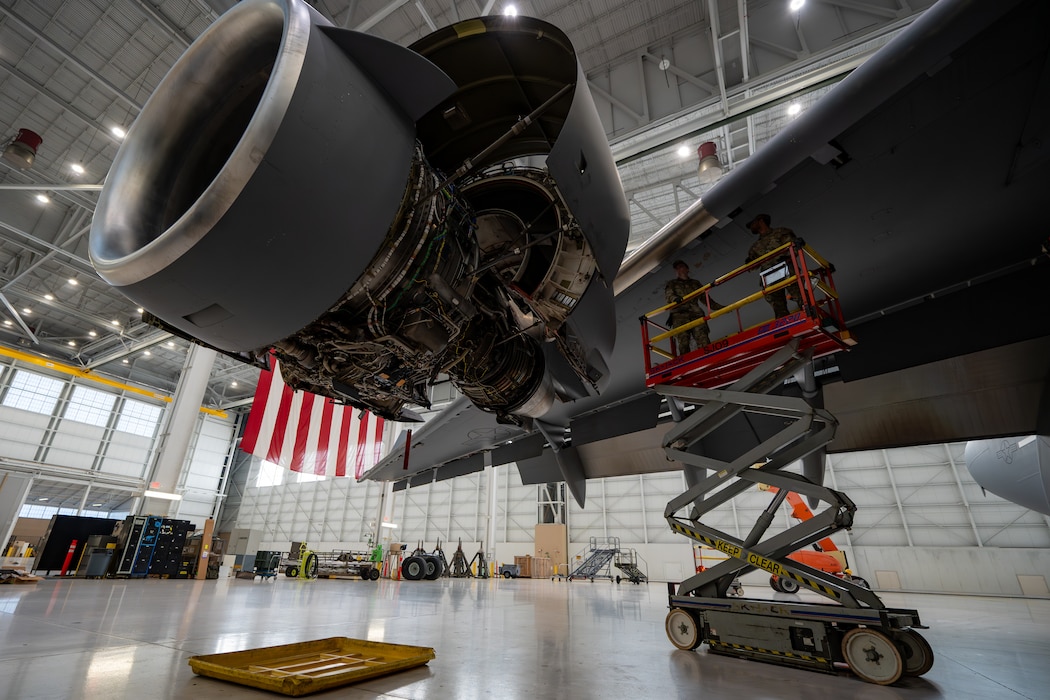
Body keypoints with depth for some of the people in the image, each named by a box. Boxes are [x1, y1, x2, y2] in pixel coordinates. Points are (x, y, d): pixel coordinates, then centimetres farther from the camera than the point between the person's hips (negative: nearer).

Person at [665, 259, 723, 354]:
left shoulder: (695, 283, 30)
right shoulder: (671, 284, 24)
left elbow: (706, 298, 28)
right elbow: (668, 295, 3)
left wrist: (719, 307, 15)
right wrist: (675, 298, -21)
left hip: (696, 314, 2)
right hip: (680, 315, -2)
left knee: (704, 341, -17)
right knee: (683, 343, -18)